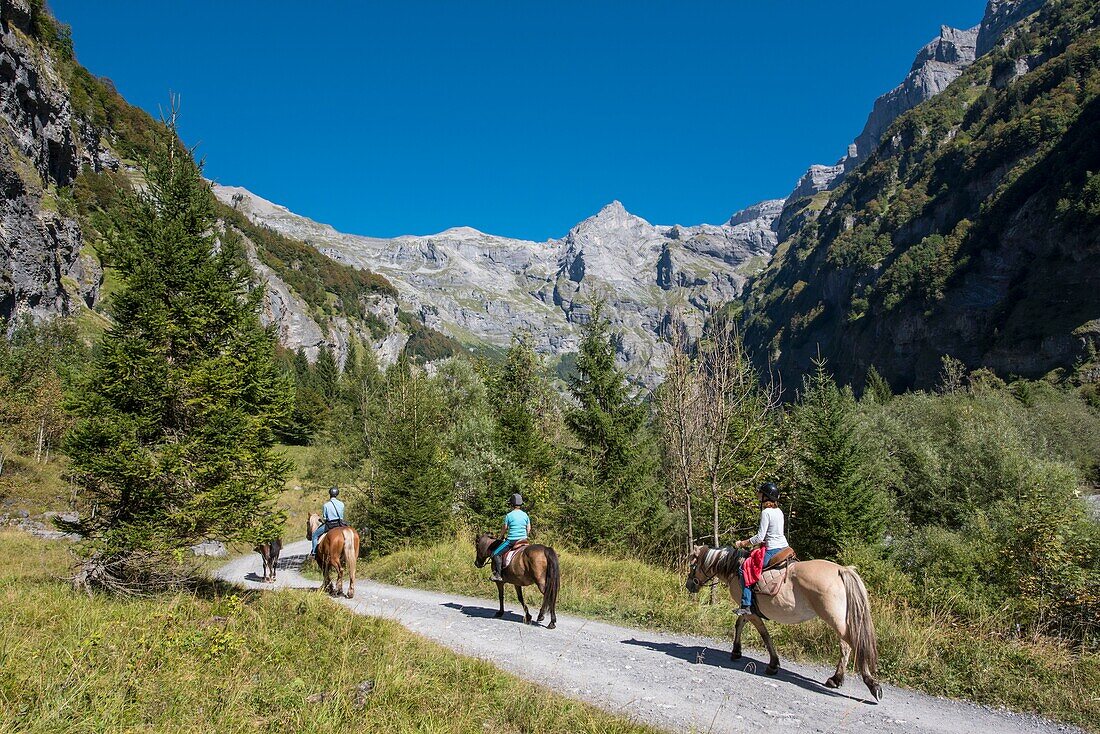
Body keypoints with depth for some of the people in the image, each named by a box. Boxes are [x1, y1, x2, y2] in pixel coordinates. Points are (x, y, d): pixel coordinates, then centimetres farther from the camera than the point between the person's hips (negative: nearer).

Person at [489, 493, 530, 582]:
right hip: (523, 540, 5)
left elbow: (504, 529, 1)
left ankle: (498, 575, -8)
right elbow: (528, 529, 10)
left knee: (496, 554, 2)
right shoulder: (525, 515, 6)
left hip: (511, 540, -5)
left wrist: (501, 537, 19)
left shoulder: (509, 515, -7)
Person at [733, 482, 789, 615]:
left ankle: (746, 606, -8)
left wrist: (743, 543, -5)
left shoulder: (766, 512, -14)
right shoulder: (779, 511, 12)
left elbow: (760, 537, -16)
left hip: (772, 551, -9)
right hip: (784, 548, 9)